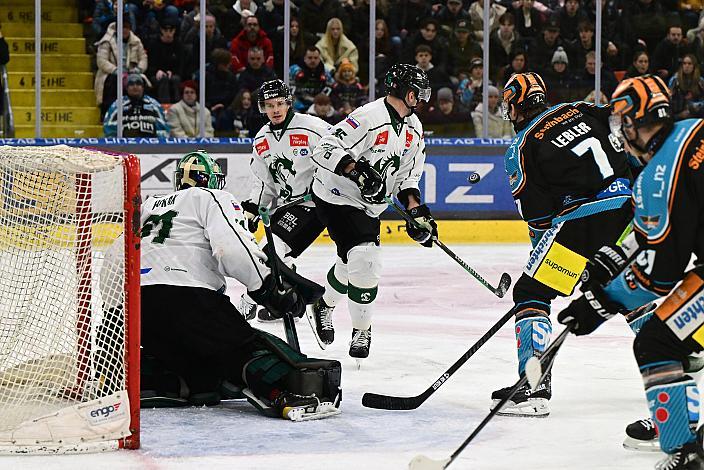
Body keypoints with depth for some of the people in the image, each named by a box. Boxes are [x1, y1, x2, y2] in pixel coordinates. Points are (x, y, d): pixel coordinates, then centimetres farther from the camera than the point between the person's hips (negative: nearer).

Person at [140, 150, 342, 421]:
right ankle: (291, 391, -37)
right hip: (183, 294, -7)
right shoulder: (213, 198, 9)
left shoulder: (150, 206, 33)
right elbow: (232, 246, -8)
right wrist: (269, 288, -5)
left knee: (201, 375, 13)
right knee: (244, 346, -13)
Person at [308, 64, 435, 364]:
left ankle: (324, 306, 47)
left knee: (353, 263, 20)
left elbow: (407, 175, 10)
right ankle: (361, 330, -4)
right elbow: (325, 149, -29)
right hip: (336, 197, -9)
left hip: (368, 204, 9)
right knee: (364, 258, -19)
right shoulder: (369, 118, -25)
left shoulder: (414, 128, 3)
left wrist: (417, 211, -3)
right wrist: (356, 170, -41)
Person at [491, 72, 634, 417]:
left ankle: (534, 388, -6)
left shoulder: (520, 149, 3)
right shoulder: (582, 110, 16)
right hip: (628, 209, 5)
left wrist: (542, 245, 16)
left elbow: (538, 215, 3)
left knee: (531, 294, 4)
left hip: (580, 220, -5)